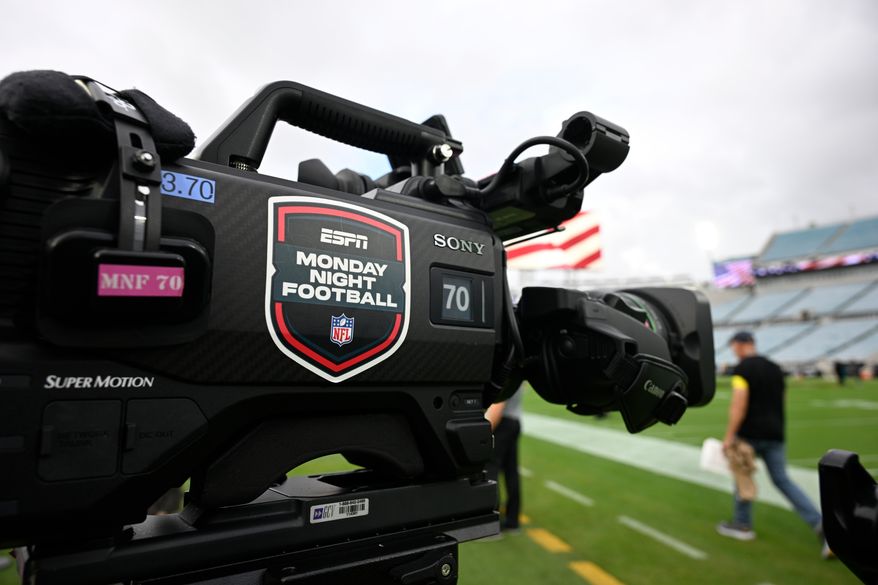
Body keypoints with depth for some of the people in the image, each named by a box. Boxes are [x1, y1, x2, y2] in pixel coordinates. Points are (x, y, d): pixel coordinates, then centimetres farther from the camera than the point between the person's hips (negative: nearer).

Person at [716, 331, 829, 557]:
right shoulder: (775, 368, 11)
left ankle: (743, 525, 21)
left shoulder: (742, 369, -12)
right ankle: (820, 524, 2)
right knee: (782, 480, 12)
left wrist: (729, 436, -18)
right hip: (775, 434, 6)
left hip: (750, 434, -6)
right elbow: (779, 401, 16)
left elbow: (739, 404, -21)